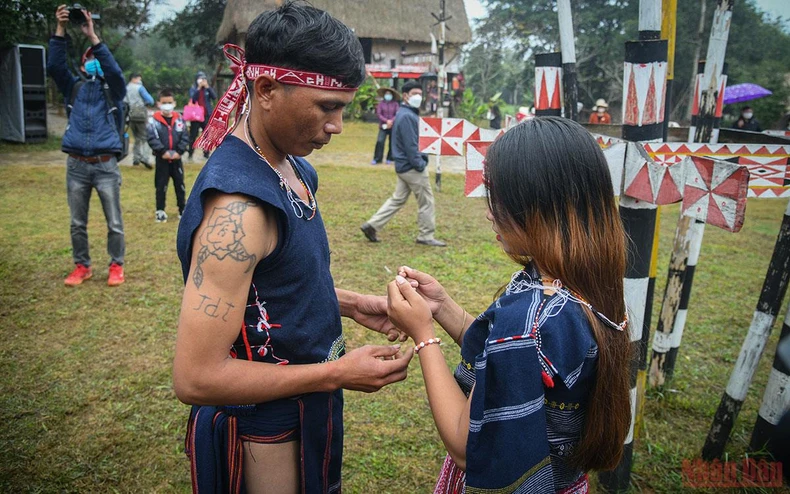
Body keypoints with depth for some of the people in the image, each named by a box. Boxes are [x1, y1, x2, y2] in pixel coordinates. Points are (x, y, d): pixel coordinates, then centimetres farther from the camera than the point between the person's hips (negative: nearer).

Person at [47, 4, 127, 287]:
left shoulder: (113, 89, 7)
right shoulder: (73, 88, 13)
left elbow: (114, 70, -13)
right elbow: (54, 66, -2)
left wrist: (93, 37, -17)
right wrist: (60, 30, -11)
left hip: (106, 166, -3)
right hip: (76, 165, 3)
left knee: (114, 222, 2)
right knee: (77, 223, 9)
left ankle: (116, 265, 16)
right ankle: (82, 266, 22)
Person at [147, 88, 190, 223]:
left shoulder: (179, 119, 1)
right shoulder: (154, 120, -7)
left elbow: (185, 137, -1)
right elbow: (152, 139, -12)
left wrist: (179, 151, -12)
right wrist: (163, 151, -18)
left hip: (177, 159, 2)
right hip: (161, 159, -2)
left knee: (180, 184, 11)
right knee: (161, 185, 5)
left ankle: (182, 209, 23)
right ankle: (160, 211, 14)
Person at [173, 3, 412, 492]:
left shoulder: (295, 169, 1)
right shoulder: (237, 205, -28)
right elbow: (196, 377, -28)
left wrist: (351, 304, 1)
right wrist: (338, 373, -23)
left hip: (307, 412, 8)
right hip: (261, 435, -8)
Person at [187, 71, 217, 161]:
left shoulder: (208, 89, 7)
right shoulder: (193, 88, 3)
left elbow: (214, 97, -10)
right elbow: (192, 98, -14)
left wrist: (207, 87, -18)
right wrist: (199, 88, -20)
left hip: (207, 115, 1)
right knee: (193, 135, 1)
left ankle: (206, 154, 11)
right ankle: (190, 154, 6)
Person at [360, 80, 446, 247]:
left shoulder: (405, 114, 15)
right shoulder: (407, 116, -17)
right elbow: (410, 145, -21)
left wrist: (420, 159, 15)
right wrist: (420, 165, -17)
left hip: (404, 166, 10)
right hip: (412, 167, -10)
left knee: (397, 199, 15)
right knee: (426, 201, 2)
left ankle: (372, 225, 14)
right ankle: (426, 236, 13)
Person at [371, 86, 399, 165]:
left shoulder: (395, 104, 2)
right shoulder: (381, 103, 2)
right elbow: (378, 113, -3)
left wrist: (391, 121, -16)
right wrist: (386, 121, -13)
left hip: (393, 126, 1)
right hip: (383, 126, -1)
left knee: (392, 143, 4)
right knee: (380, 141, -10)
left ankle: (389, 159, 16)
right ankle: (377, 159, -4)